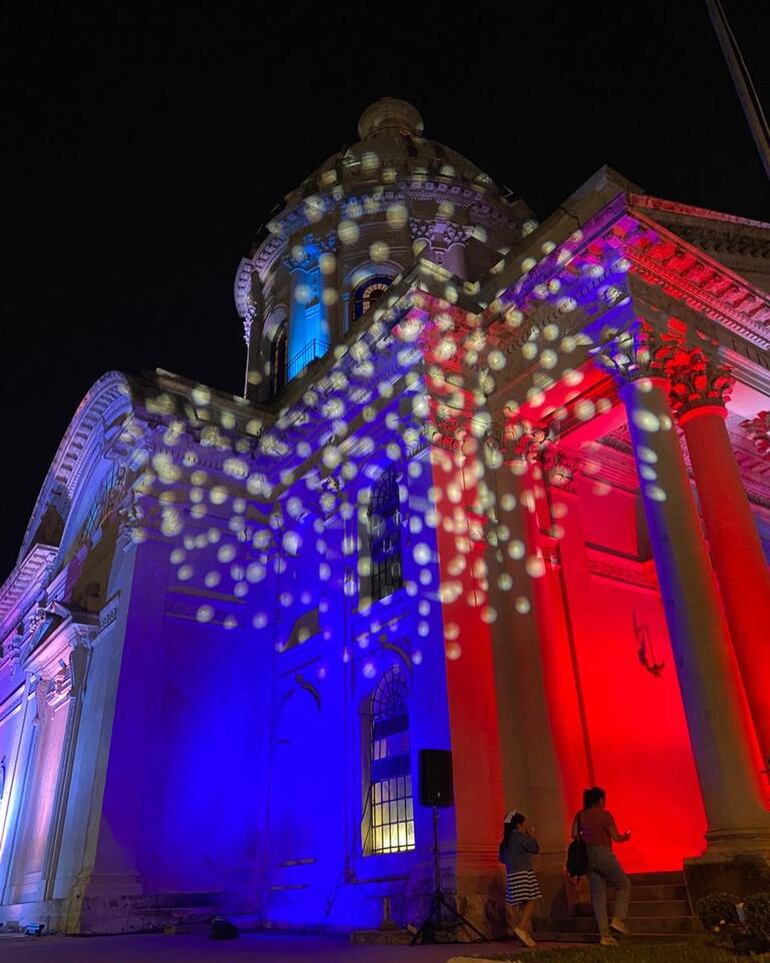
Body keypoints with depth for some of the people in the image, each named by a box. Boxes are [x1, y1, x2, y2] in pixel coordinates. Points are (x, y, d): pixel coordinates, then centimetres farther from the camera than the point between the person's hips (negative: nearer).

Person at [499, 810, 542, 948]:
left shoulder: (506, 840, 15)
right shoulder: (520, 836, -10)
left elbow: (502, 858, 21)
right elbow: (536, 849, -7)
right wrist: (531, 835, 6)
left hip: (512, 874, 9)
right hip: (523, 873, -9)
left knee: (524, 905, 9)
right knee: (531, 901, -10)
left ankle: (527, 933, 8)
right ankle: (521, 927, -21)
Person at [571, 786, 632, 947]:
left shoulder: (580, 815, 9)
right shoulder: (605, 815, -6)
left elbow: (574, 834, 5)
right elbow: (616, 837, -5)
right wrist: (625, 837, 15)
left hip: (587, 856, 6)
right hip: (603, 854, -6)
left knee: (598, 895, 8)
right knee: (624, 885, 14)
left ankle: (605, 935, 5)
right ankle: (618, 919, 1)